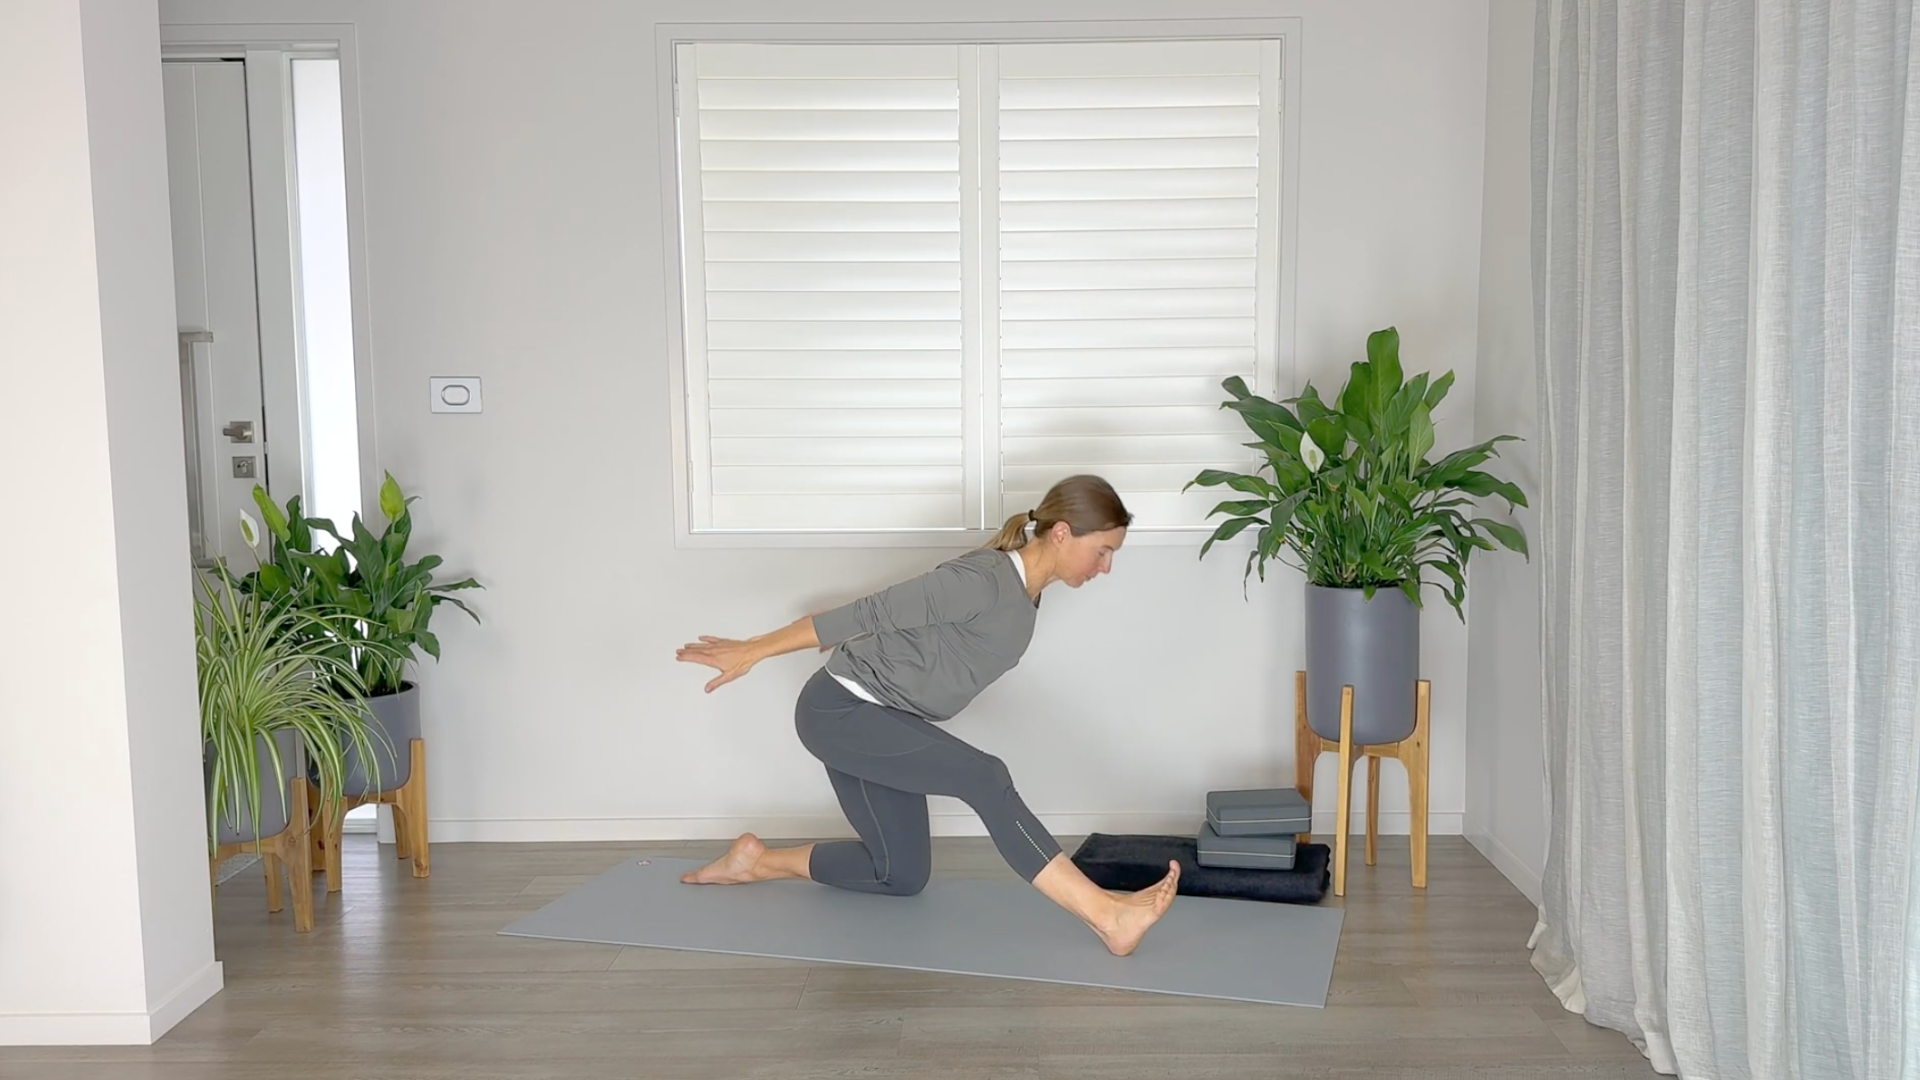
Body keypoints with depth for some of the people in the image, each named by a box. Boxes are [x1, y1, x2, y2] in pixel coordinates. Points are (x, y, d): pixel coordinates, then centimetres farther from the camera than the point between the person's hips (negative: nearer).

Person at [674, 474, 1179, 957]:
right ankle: (1108, 916, -30)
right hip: (838, 710, -10)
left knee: (904, 875, 13)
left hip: (877, 719, 10)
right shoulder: (983, 581, -24)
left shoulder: (1025, 598, 5)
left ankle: (756, 860, 24)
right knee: (984, 778, -25)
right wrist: (753, 651, -21)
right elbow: (867, 614, -23)